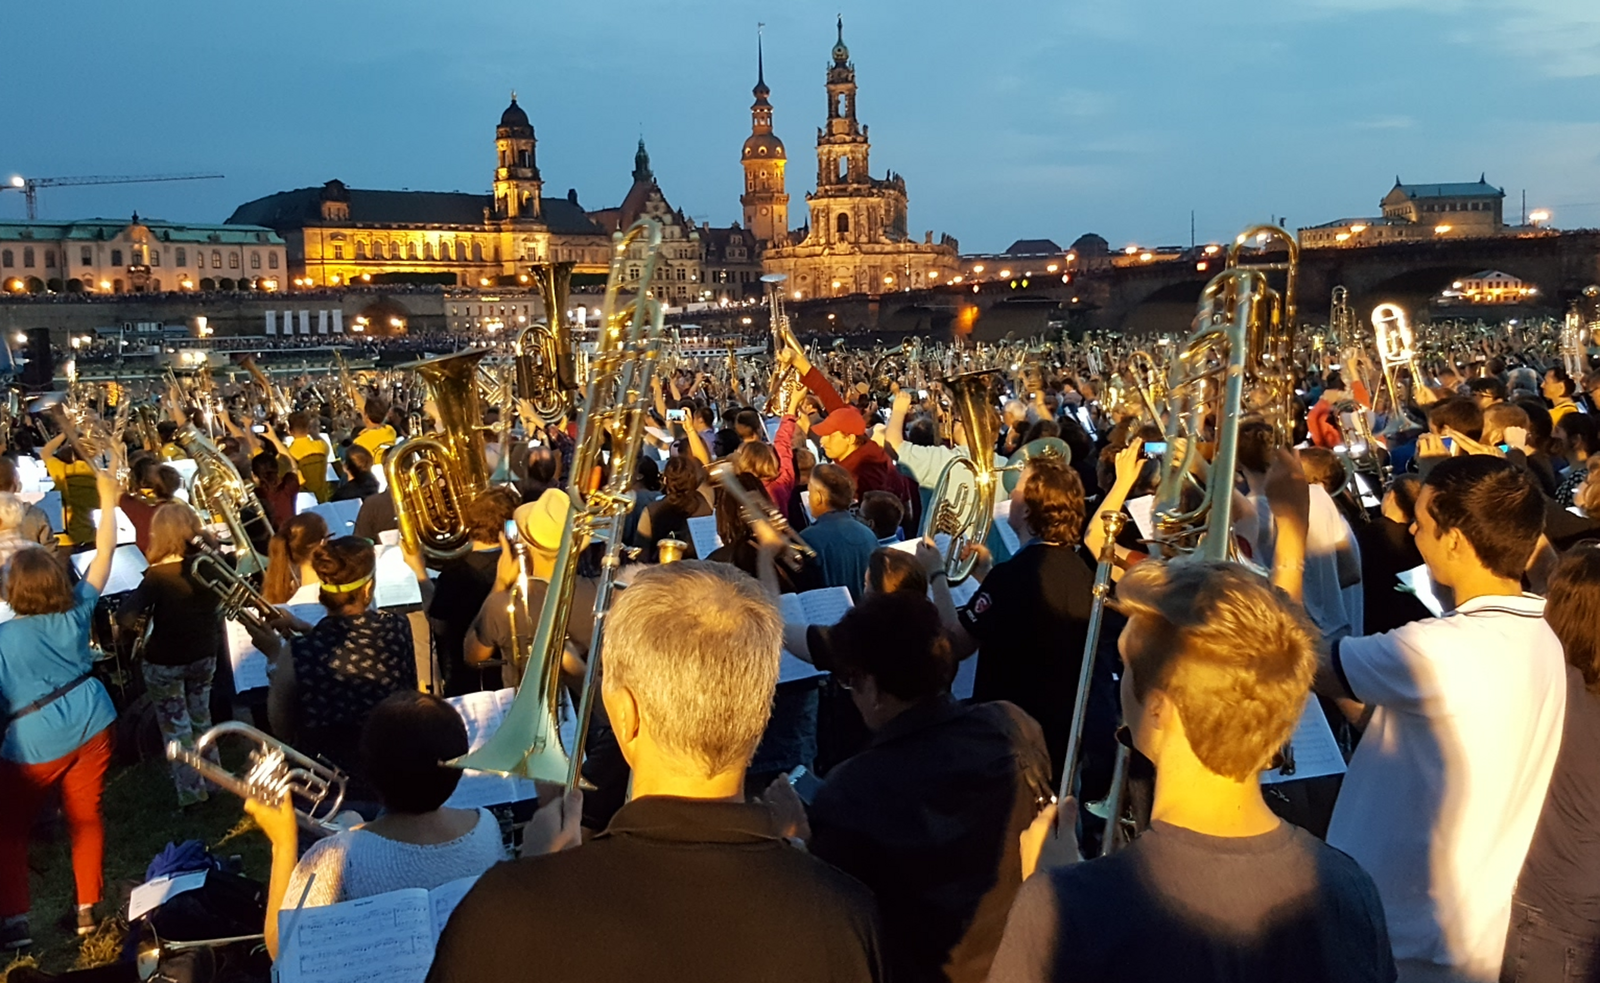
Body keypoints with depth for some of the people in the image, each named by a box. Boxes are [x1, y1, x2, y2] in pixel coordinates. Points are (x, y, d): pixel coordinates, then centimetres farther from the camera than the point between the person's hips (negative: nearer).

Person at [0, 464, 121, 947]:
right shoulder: (76, 613, -9)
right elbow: (104, 555, 1)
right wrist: (108, 500, 8)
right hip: (90, 724, 3)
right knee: (87, 817, 13)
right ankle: (87, 908, 21)